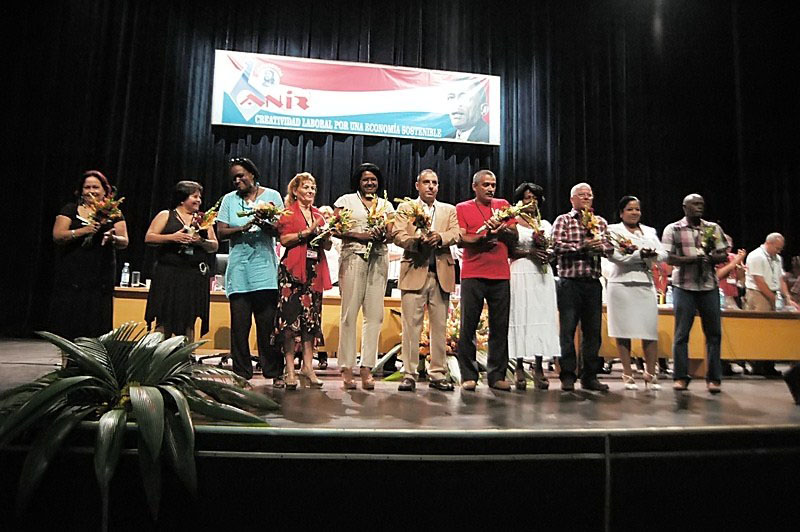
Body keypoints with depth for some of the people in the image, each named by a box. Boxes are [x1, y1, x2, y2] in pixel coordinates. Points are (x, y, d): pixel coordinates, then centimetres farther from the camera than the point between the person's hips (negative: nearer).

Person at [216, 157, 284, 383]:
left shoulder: (272, 195, 8)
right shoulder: (229, 199, 12)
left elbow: (280, 230, 2)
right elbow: (221, 232, 4)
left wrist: (265, 224, -19)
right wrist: (243, 228, -13)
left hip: (265, 266, -2)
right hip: (238, 268, 2)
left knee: (268, 322, -4)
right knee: (239, 323, 1)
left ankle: (275, 373, 4)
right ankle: (241, 374, 10)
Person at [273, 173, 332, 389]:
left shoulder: (319, 215, 19)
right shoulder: (288, 212, 5)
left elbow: (327, 246, 18)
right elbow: (284, 239, -9)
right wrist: (307, 232, -14)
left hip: (315, 270, 5)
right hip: (293, 269, -5)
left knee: (312, 317, 4)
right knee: (290, 317, -7)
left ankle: (307, 365, 11)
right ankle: (290, 369, -1)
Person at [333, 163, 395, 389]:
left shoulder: (386, 205, 20)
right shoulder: (346, 200, 10)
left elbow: (390, 235, 13)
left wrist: (382, 234, -10)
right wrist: (360, 235, -13)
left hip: (379, 260, 3)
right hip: (353, 258, -3)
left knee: (375, 314, -2)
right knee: (349, 313, -5)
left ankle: (367, 367, 3)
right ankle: (347, 367, 0)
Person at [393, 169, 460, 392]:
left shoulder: (449, 210, 18)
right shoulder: (405, 208, 12)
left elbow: (456, 234, 2)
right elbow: (398, 236, -3)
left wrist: (439, 237, -18)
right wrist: (418, 241, -21)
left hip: (441, 274, 3)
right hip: (414, 272, -2)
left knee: (440, 326, 5)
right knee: (411, 325, -3)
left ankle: (438, 374, 13)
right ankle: (409, 375, 4)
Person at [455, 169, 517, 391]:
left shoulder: (503, 205, 17)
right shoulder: (462, 208, 7)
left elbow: (515, 237, 13)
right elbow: (461, 239, -4)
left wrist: (504, 229, -7)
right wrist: (485, 235, -17)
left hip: (501, 275, 3)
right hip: (473, 275, -3)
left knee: (500, 327, 3)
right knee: (468, 326, -1)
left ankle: (497, 375, 12)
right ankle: (468, 376, 7)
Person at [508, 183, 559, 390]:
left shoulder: (545, 224, 18)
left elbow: (552, 250, 18)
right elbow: (508, 250, -1)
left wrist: (548, 254, -4)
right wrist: (528, 252, -14)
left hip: (542, 274, 4)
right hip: (520, 273, -4)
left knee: (542, 316, -2)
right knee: (521, 316, -6)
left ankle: (539, 367, 2)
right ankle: (519, 367, -1)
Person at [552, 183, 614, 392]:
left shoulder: (600, 222, 18)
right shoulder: (563, 220, 6)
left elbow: (610, 247, 8)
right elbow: (557, 245, -8)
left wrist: (598, 246, -12)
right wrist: (582, 246, -14)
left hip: (593, 282, 4)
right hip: (569, 282, -4)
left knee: (593, 330, 6)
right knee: (568, 329, -2)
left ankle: (590, 376, 16)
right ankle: (568, 376, 5)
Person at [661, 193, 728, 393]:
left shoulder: (713, 228, 11)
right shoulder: (673, 229, 2)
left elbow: (724, 255, 9)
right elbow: (668, 257, -5)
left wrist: (711, 258, -13)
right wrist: (690, 259, -21)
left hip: (709, 286, 3)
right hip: (684, 286, -3)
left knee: (714, 332, 4)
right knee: (681, 333, 0)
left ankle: (714, 378, 14)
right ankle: (680, 377, 9)